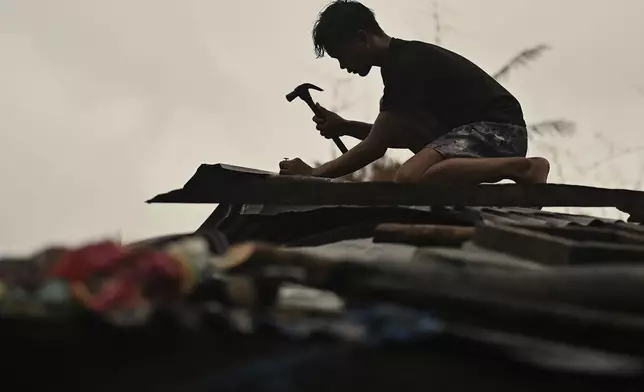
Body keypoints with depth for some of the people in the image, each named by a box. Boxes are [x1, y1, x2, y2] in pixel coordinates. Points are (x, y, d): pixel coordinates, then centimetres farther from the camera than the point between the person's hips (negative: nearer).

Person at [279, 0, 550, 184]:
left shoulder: (406, 64, -14)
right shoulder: (403, 61, 17)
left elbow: (376, 147, -15)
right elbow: (390, 137, 29)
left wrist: (313, 174, -8)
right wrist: (345, 128, 15)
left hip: (499, 129, -10)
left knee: (409, 179, -30)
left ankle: (521, 167, -23)